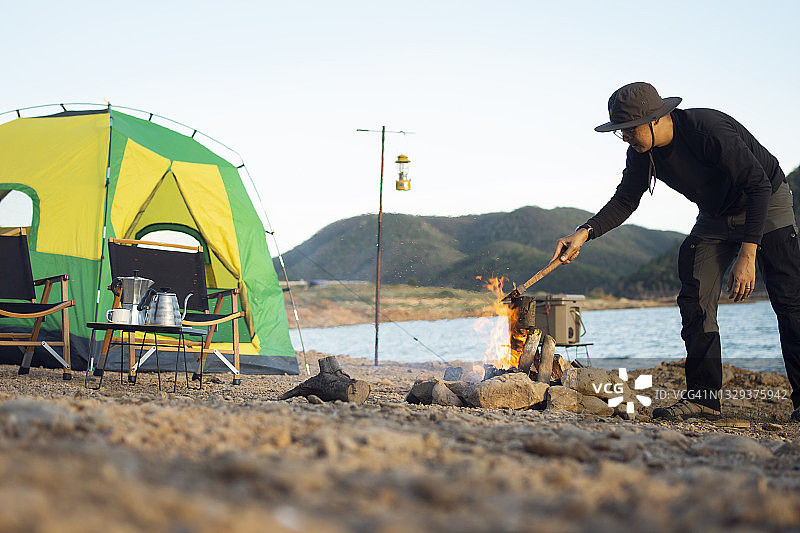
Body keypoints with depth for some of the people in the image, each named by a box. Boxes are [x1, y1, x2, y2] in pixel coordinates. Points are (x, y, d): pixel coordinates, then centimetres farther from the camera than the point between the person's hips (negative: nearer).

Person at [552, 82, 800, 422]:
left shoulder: (709, 129, -34)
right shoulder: (642, 152, -13)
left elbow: (759, 186, -31)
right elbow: (624, 201, -4)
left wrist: (747, 255, -35)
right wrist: (584, 233, -22)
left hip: (767, 205, -6)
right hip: (715, 217, 6)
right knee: (694, 301, -7)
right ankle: (702, 396, -4)